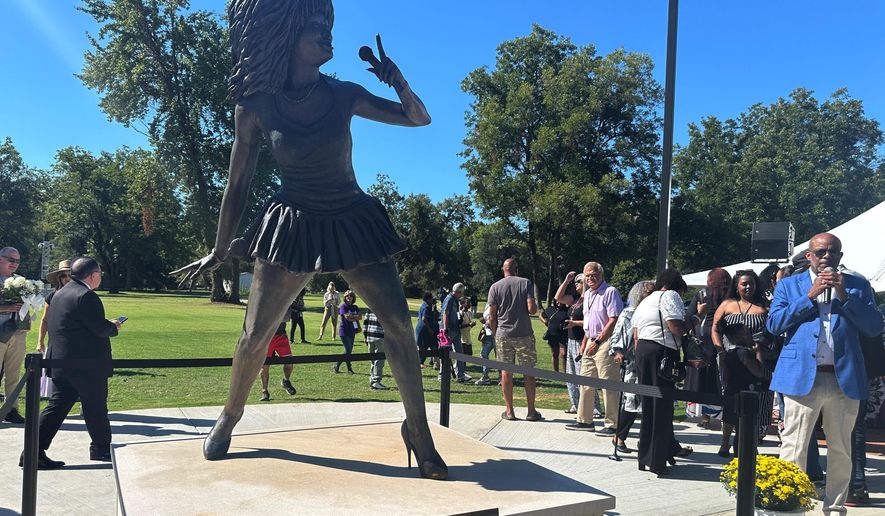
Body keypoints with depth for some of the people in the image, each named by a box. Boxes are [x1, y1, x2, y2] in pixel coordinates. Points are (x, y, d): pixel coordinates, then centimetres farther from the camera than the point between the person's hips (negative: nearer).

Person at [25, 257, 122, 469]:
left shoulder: (60, 293, 13)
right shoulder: (86, 296, -18)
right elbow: (100, 328, -20)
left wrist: (107, 325, 16)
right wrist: (114, 326, 1)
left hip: (60, 362, 9)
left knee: (57, 406, 10)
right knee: (95, 407, 7)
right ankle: (101, 448, 21)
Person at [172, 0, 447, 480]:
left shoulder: (344, 95, -3)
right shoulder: (255, 106, -7)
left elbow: (419, 119, 5)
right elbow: (237, 183, 2)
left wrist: (401, 85, -16)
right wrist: (219, 251, 8)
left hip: (353, 222, 2)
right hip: (292, 226, -1)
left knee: (399, 324, -10)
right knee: (255, 334, 1)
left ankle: (418, 430, 5)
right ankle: (230, 416, 29)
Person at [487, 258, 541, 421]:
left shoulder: (495, 287, 2)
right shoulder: (526, 283, -2)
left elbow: (492, 316, 1)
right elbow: (532, 309, -11)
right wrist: (537, 306, 11)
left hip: (503, 334, 1)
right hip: (524, 334, -1)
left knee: (506, 371, 7)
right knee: (528, 372, 7)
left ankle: (509, 411, 11)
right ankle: (531, 411, 11)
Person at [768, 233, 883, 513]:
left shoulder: (858, 286, 12)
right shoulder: (789, 285, 9)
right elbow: (774, 324, -3)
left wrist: (844, 296, -9)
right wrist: (810, 296, -8)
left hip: (845, 379, 2)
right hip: (802, 377, -2)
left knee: (841, 450, 12)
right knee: (794, 449, -1)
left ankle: (835, 507, 26)